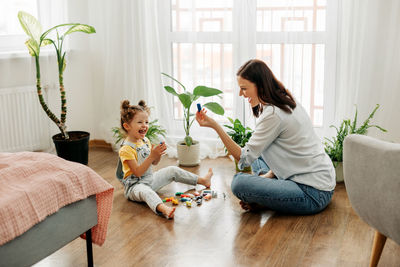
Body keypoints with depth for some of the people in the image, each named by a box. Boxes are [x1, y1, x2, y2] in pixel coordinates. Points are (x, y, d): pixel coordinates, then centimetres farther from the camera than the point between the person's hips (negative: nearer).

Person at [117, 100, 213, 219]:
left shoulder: (145, 141, 6)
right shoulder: (126, 149, -21)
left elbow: (154, 163, 13)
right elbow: (137, 172, -26)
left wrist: (159, 154, -9)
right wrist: (152, 156, -32)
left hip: (150, 179, 9)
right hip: (135, 185, -9)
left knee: (172, 170, 11)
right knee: (145, 191, -40)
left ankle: (203, 180, 27)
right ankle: (164, 209, -70)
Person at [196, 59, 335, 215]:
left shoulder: (273, 114, -20)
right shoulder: (287, 103, 10)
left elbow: (244, 158, -17)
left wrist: (214, 125, -20)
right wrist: (269, 175, 6)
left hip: (313, 194, -10)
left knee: (239, 183, -19)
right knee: (258, 155, 26)